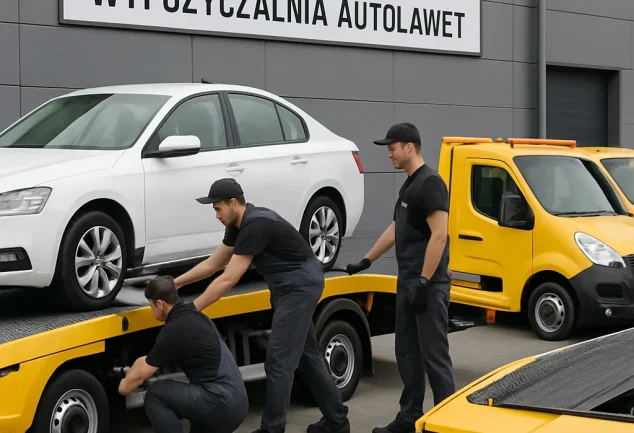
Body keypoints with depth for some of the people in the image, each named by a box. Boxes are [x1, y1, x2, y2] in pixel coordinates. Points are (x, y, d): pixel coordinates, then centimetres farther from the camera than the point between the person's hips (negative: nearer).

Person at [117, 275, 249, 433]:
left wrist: (123, 388, 19)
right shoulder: (194, 316, 16)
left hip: (221, 404, -9)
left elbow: (140, 375, 0)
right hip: (237, 404, 9)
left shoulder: (174, 330, -12)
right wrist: (129, 376, 37)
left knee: (156, 395, 1)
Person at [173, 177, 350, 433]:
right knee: (306, 355, 17)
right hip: (290, 287, 11)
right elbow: (213, 264, 15)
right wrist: (176, 283, 9)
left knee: (279, 361, -9)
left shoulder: (256, 226, -25)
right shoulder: (239, 225, 6)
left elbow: (228, 280, -26)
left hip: (300, 286, -11)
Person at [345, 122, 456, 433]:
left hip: (428, 286, -10)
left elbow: (439, 235, -21)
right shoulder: (409, 184, 16)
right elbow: (397, 229, 26)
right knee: (407, 353, 13)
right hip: (407, 283, 10)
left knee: (434, 355, -7)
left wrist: (423, 281, -23)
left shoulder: (430, 183, -15)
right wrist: (367, 261, 28)